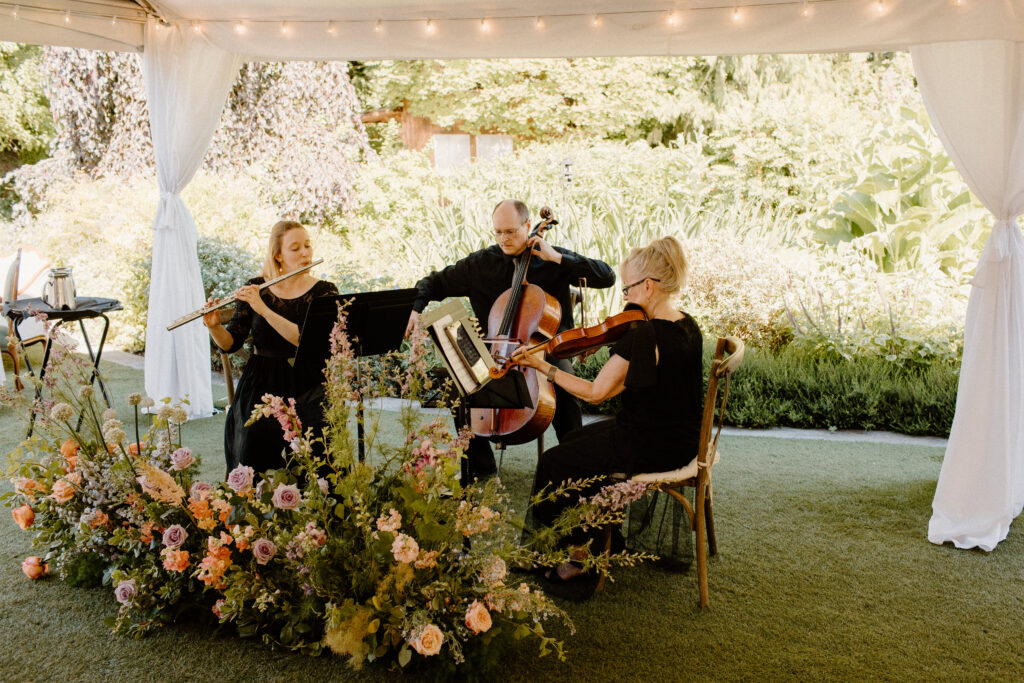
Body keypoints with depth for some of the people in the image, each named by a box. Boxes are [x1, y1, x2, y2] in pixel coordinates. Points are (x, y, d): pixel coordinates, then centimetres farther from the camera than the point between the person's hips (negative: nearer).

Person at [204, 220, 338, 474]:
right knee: (254, 437, -26)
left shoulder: (324, 292, 0)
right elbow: (231, 343, 5)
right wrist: (214, 326, -16)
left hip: (306, 385, -1)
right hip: (260, 384, 1)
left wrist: (263, 309, -22)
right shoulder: (254, 289, 6)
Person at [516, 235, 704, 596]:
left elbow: (594, 392, -21)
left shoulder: (644, 335, -26)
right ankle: (592, 536, 32)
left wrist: (543, 366, -13)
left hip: (651, 447, -9)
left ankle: (576, 552, 21)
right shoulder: (688, 327, 1)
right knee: (575, 441, 23)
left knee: (554, 463, 4)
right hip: (681, 440, 9)